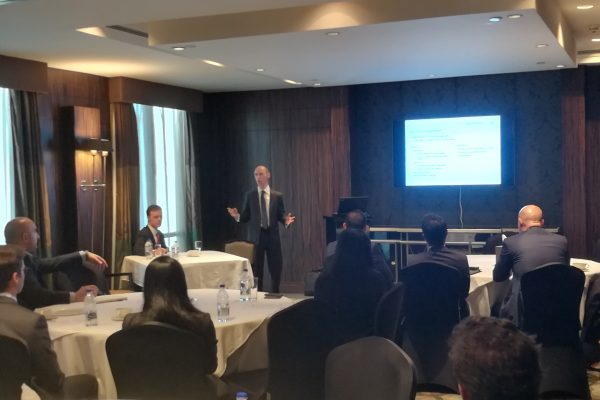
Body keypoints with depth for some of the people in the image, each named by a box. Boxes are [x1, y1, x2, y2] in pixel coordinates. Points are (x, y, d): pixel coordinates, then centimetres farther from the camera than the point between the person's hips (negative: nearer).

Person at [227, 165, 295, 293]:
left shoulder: (277, 196, 5)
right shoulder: (250, 195, 5)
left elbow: (280, 215, 4)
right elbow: (246, 216, 4)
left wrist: (286, 220, -18)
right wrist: (237, 216, -17)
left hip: (272, 236, 0)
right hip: (255, 236, 0)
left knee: (276, 269, 5)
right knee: (256, 270, 4)